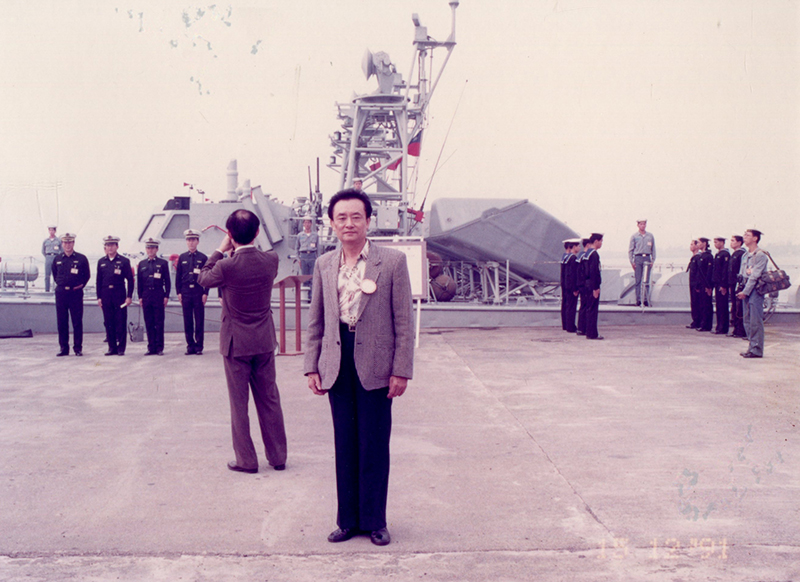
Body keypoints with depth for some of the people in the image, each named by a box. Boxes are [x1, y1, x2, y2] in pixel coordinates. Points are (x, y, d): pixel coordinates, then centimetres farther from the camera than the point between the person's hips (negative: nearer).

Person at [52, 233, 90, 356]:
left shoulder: (81, 258, 1)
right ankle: (64, 348, 11)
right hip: (61, 293, 3)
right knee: (61, 322, 4)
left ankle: (78, 348, 4)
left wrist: (81, 285, 2)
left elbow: (87, 275, 10)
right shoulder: (57, 259, 9)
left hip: (76, 293, -3)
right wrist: (59, 283, 14)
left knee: (77, 322, -2)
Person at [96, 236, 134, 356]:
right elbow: (99, 281, 13)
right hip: (106, 295, 3)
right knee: (108, 322, 4)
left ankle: (121, 348, 3)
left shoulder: (124, 261, 2)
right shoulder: (101, 262, 11)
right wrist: (99, 297, 6)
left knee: (121, 322, -3)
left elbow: (130, 280, 0)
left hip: (119, 295, -3)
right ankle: (112, 347, 11)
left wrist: (129, 296, -6)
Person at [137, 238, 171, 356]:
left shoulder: (163, 263, 5)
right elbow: (139, 282, 13)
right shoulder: (142, 264, 13)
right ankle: (151, 347, 8)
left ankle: (159, 348, 2)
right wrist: (140, 297, 7)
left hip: (159, 296, -3)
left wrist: (166, 296, -4)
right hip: (146, 296, 3)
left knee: (159, 323, -2)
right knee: (149, 323, 3)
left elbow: (167, 281, 3)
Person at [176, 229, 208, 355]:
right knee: (187, 321, 3)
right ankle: (190, 346, 10)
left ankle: (199, 346, 5)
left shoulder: (203, 258, 4)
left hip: (198, 292, -2)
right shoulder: (182, 258, 10)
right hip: (185, 292, 2)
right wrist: (179, 292, 2)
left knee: (199, 321, 0)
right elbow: (178, 276, 10)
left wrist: (205, 293, -5)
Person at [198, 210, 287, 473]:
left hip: (236, 343, -4)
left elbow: (203, 278, 2)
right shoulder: (271, 260, -9)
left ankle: (246, 460, 13)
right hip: (265, 342, 4)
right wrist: (235, 252, 9)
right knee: (269, 399, 13)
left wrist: (220, 250, 6)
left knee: (239, 402, 7)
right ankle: (278, 456, 21)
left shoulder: (227, 266, -19)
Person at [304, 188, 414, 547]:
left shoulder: (392, 261, -4)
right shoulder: (324, 265, 8)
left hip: (375, 365, -3)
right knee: (344, 444, 12)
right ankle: (348, 519, 25)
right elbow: (316, 320, 13)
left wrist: (401, 370, -8)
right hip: (337, 365, 4)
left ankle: (374, 521, 20)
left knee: (374, 446, 5)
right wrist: (311, 366, 7)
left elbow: (403, 320, -5)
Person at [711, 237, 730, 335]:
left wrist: (723, 285, -20)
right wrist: (712, 283, 16)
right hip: (717, 284, 9)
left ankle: (723, 329, -4)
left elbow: (726, 270, -17)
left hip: (722, 285, -9)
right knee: (718, 306, 11)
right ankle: (719, 327, 16)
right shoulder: (717, 255, 17)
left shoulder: (725, 254, -12)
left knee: (723, 307, -6)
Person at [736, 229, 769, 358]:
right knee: (748, 321, 9)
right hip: (746, 290, 8)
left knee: (755, 321, -7)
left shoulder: (761, 255, -10)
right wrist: (742, 291, 2)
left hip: (755, 289, -8)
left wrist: (745, 292, -16)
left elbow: (755, 276, -15)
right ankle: (752, 346, 16)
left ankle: (756, 350, -4)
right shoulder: (746, 255, 15)